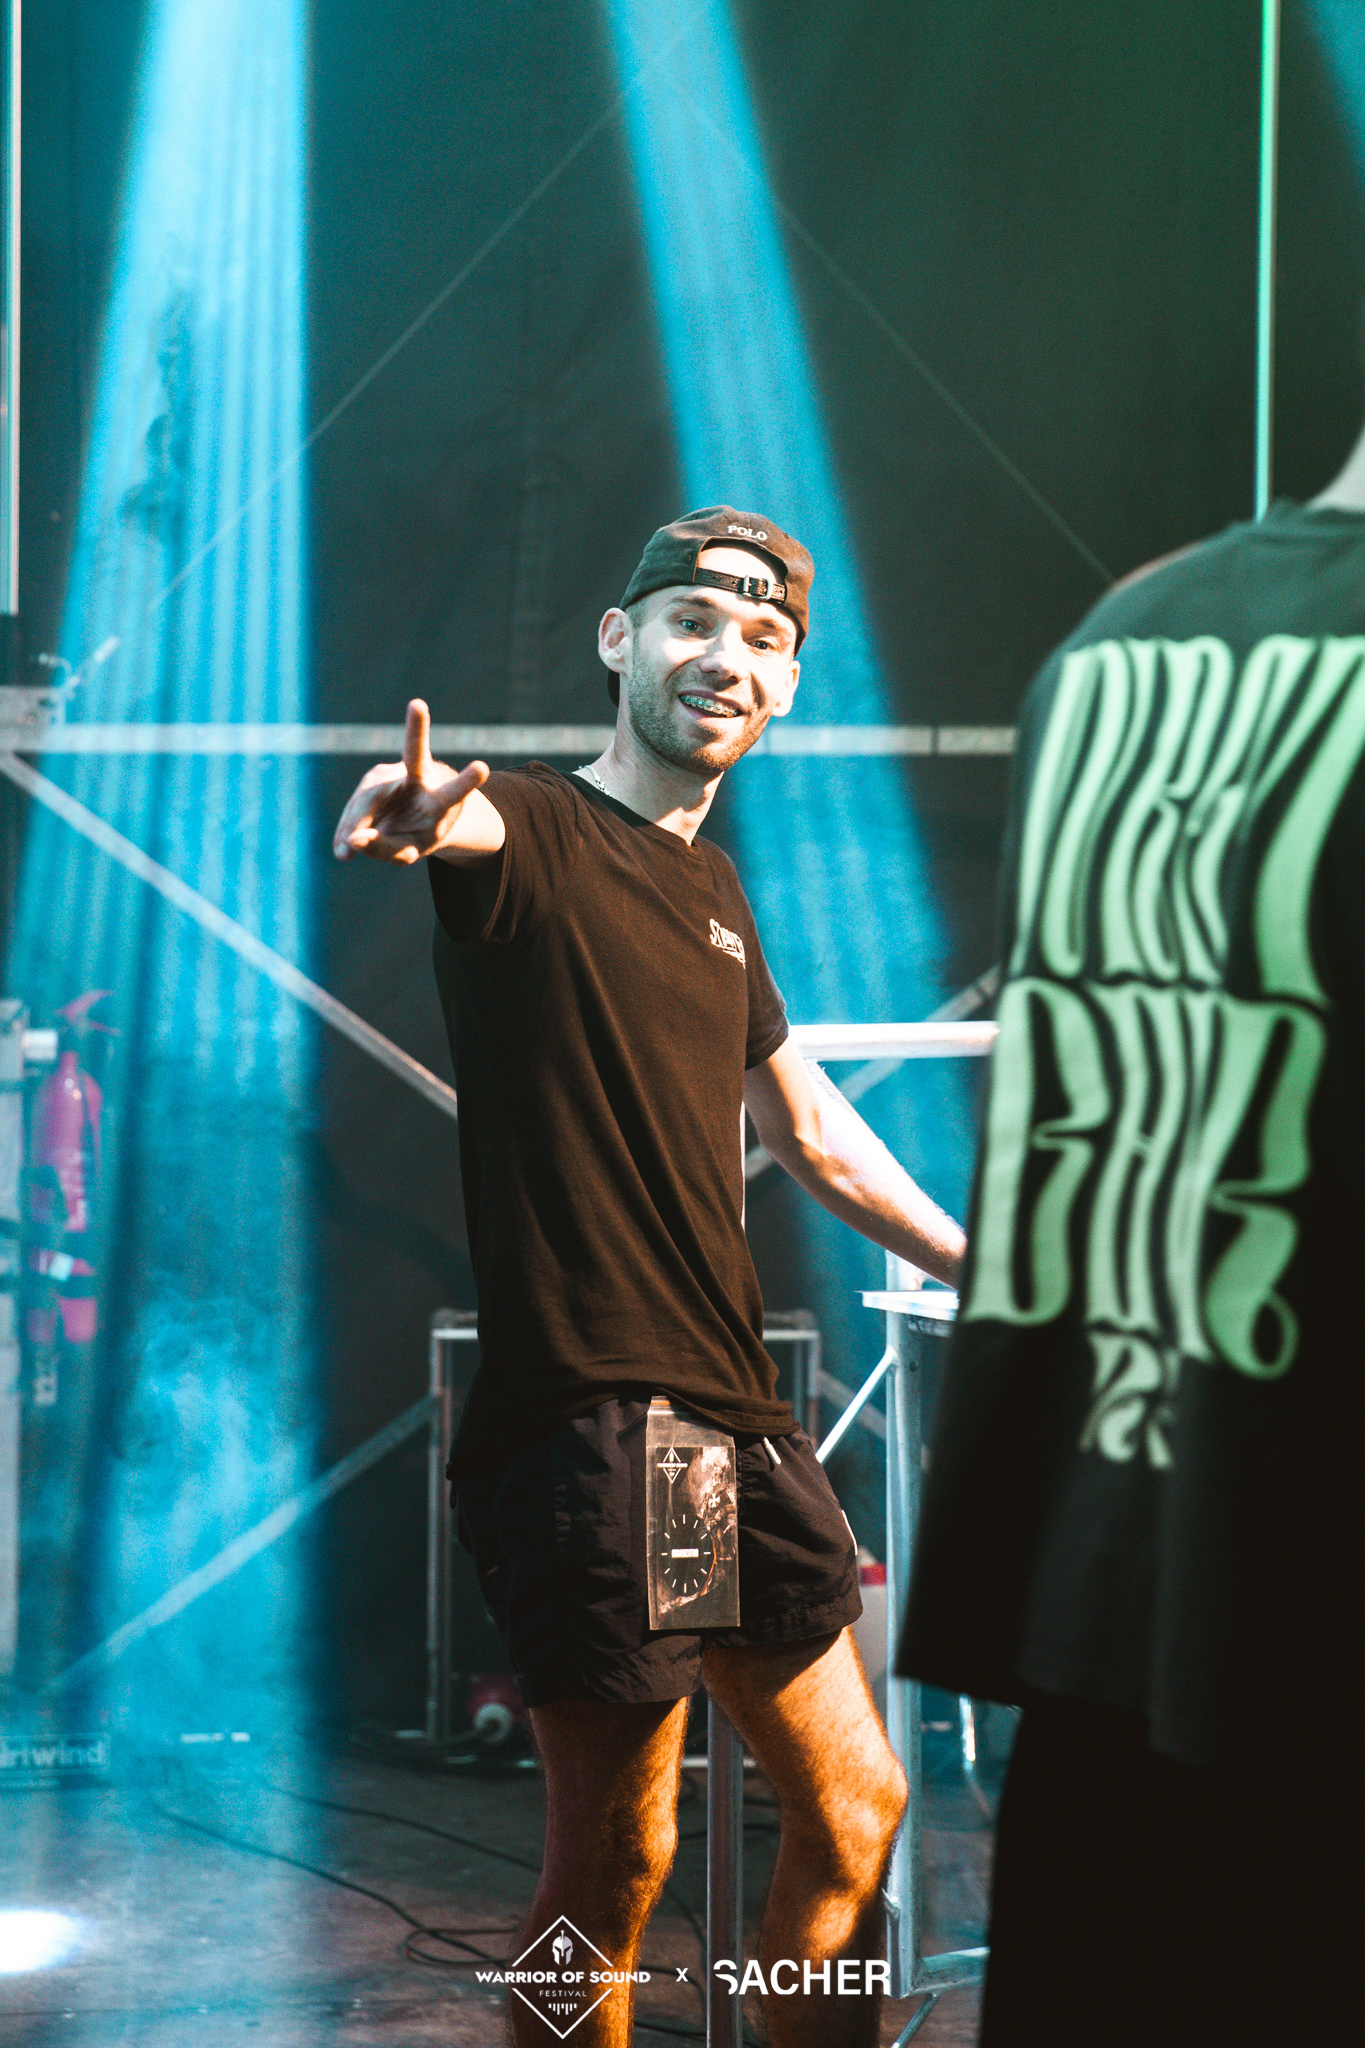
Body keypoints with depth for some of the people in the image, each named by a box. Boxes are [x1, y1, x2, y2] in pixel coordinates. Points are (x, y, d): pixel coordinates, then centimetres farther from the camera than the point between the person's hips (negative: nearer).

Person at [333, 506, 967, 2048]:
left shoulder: (712, 891, 18)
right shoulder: (534, 835, -6)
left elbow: (810, 1134, 29)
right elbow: (463, 824, -32)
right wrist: (413, 807, -56)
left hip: (740, 1419, 8)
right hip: (589, 1418, -8)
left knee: (854, 1816, 14)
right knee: (615, 1864, -4)